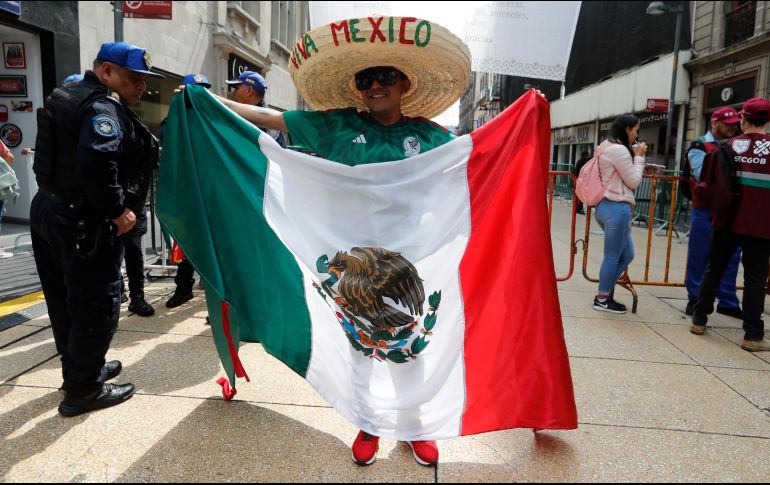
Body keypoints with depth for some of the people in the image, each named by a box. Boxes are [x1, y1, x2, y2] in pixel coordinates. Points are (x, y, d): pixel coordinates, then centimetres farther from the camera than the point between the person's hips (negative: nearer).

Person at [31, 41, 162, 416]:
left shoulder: (69, 96, 15)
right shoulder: (104, 107, -17)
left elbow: (70, 155, 16)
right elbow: (96, 161, -32)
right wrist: (117, 211, -23)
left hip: (47, 209, 10)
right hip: (83, 223, -10)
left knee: (65, 301, 19)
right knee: (97, 305, 1)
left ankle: (81, 368, 36)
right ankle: (83, 390, 12)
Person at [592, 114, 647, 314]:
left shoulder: (607, 147, 18)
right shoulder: (619, 149, -13)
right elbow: (633, 181, -8)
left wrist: (636, 156, 15)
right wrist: (638, 157, 2)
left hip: (608, 206, 11)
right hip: (616, 208, -11)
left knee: (627, 254, 16)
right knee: (613, 256, -1)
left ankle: (606, 292, 20)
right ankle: (602, 299, 8)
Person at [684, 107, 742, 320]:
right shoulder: (700, 146, -3)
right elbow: (703, 175, -17)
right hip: (706, 210, -5)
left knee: (730, 257, 10)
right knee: (699, 257, 2)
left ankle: (728, 302, 21)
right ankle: (695, 300, 14)